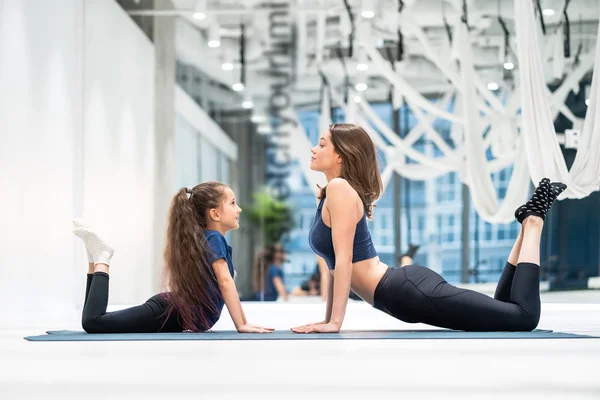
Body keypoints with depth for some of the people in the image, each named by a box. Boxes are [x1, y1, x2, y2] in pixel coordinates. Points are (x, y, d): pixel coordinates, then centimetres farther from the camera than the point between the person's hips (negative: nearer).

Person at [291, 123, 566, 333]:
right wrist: (327, 320, 20)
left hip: (410, 291, -10)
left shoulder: (340, 188, -11)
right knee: (506, 315, 21)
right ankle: (528, 224, 22)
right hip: (407, 291, 10)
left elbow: (344, 258, -17)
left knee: (524, 316, -8)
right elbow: (335, 264, 23)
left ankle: (533, 222, 8)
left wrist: (335, 322, -18)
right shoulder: (330, 195, 17)